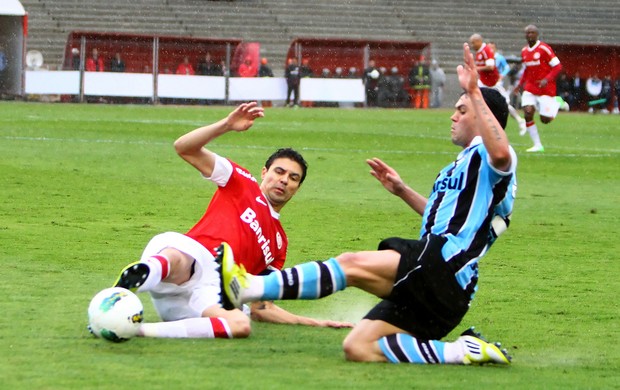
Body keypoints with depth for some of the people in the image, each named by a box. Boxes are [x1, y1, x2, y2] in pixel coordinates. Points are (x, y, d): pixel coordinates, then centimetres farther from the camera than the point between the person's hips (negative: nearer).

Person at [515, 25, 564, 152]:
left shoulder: (544, 49, -14)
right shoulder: (524, 51, 7)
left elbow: (557, 67, -13)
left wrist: (547, 79, -25)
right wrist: (520, 84, 11)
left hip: (546, 88, -5)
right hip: (530, 88, 5)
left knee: (545, 119, -4)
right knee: (528, 114, -12)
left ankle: (556, 104, 27)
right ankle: (537, 145, -2)